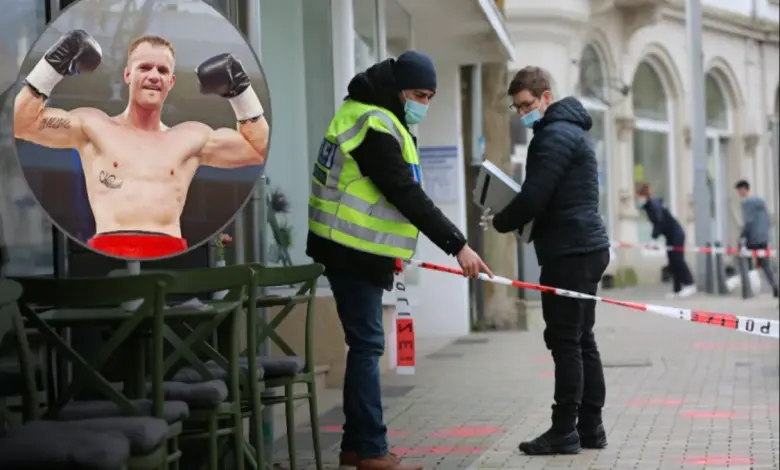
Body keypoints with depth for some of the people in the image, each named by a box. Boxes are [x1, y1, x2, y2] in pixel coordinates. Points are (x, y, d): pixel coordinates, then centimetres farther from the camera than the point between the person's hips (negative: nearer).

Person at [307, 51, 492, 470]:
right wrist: (457, 245, -23)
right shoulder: (375, 126, -18)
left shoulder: (366, 115, 15)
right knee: (367, 345, -9)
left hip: (355, 250, 10)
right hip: (353, 252, -10)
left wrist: (389, 249, 17)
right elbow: (408, 196, -23)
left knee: (365, 345, 12)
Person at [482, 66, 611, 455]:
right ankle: (590, 426, 14)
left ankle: (565, 431, -3)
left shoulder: (554, 135, -13)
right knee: (582, 339, 11)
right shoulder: (572, 130, 20)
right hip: (585, 247, 10)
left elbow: (534, 196, -19)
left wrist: (500, 222, -2)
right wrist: (513, 220, 11)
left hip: (569, 251, -10)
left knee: (565, 341, -7)